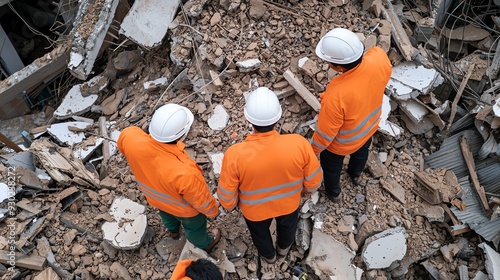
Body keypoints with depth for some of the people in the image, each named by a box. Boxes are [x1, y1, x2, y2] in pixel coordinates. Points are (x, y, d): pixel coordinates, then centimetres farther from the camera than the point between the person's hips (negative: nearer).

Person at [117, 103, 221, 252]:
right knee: (194, 226, 31)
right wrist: (213, 211, -4)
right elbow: (200, 200, -27)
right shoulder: (184, 173, -49)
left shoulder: (130, 137, -37)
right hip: (184, 209, -4)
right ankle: (204, 244, 64)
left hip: (154, 197, 5)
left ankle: (173, 231, 73)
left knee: (166, 215, 39)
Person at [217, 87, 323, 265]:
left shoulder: (235, 155, -38)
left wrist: (230, 205, 3)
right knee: (287, 225, 36)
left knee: (260, 233, 34)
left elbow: (226, 195, -21)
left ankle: (269, 255, 65)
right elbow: (314, 182, -17)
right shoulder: (299, 144, -34)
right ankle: (284, 248, 68)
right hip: (288, 203, 1)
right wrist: (302, 188, 6)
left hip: (254, 209, -1)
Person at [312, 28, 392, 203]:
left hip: (342, 143, -5)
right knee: (361, 152, 37)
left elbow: (326, 131, -28)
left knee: (332, 166, 28)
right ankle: (355, 175, 69)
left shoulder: (336, 95, -46)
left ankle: (333, 193, 58)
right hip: (369, 126, 5)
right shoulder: (380, 58, -30)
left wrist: (314, 150, -8)